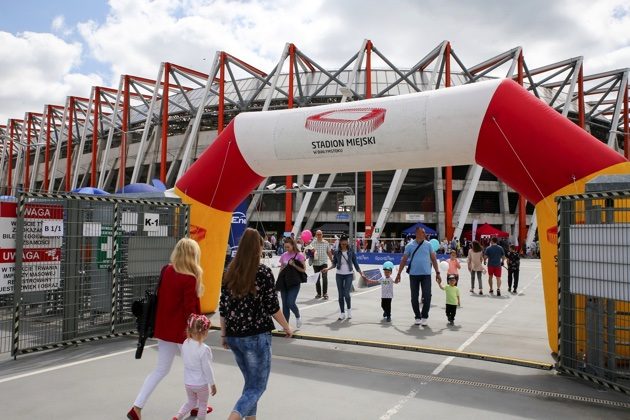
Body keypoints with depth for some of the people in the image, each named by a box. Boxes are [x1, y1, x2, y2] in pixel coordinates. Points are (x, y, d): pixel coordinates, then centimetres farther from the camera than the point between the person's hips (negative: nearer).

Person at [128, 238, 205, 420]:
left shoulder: (166, 271, 0)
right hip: (182, 330, -7)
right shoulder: (189, 279, -22)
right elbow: (190, 310, -19)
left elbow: (161, 298, 10)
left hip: (165, 328, 7)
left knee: (161, 369, 17)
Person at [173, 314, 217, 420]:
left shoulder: (185, 343, -9)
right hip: (201, 384, -6)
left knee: (191, 401, 26)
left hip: (187, 382, 6)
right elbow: (207, 369, -19)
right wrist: (212, 384, -8)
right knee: (202, 405, 17)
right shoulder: (204, 349, -27)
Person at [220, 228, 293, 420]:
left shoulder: (230, 272, 2)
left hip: (234, 336, 6)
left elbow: (223, 307, 5)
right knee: (257, 386, 4)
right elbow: (272, 306, -9)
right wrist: (286, 327, 5)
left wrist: (223, 334, 14)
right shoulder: (263, 271, -12)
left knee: (250, 382, 22)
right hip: (256, 336, -5)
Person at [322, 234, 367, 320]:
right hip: (339, 275, 2)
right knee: (340, 295, 5)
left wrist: (361, 273, 0)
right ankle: (342, 313, 15)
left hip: (349, 275, -2)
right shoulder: (337, 252, 0)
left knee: (346, 294, -12)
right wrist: (328, 268, -11)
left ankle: (349, 310, 12)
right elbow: (334, 264, 6)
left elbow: (355, 263, 3)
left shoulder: (351, 252, -2)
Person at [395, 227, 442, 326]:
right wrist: (398, 274, 2)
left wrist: (437, 273, 5)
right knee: (414, 297, 6)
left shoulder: (428, 245, 4)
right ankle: (417, 317, 20)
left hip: (426, 274, 0)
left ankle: (424, 316, 10)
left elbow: (433, 259, 8)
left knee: (427, 296, -5)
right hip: (413, 275, 0)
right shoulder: (410, 246, 1)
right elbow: (404, 260, 4)